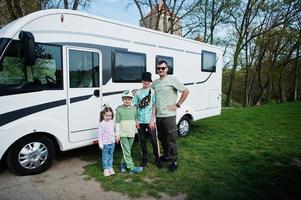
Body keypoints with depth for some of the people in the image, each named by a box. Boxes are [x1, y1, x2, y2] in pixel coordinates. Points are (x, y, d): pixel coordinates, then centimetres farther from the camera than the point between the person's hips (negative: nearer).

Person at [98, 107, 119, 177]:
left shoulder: (112, 122, 2)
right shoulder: (101, 124, -14)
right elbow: (100, 134, -13)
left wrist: (116, 136, 14)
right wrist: (100, 143, -15)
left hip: (112, 142, 5)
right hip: (105, 143, -5)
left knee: (111, 156, 16)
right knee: (105, 156, 6)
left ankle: (110, 167, 29)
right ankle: (106, 169, 18)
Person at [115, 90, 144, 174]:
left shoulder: (134, 109, 6)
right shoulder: (119, 109, -3)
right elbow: (117, 123, -3)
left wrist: (135, 131, 10)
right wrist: (117, 134, -6)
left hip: (131, 133, 4)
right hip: (123, 134, -4)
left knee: (127, 150, 13)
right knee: (126, 151, -5)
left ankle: (123, 164, 30)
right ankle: (131, 168, -3)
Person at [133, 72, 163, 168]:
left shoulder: (153, 91, 0)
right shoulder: (138, 92, 5)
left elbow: (154, 106, -3)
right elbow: (135, 107, 6)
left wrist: (152, 120, -9)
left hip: (150, 120, -2)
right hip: (140, 121, 2)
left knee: (154, 140, 2)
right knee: (142, 140, 10)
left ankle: (157, 159, 19)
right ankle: (145, 159, 26)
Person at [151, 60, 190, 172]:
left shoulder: (172, 80, -7)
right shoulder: (155, 82, 10)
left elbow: (186, 91, -8)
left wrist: (177, 105, -10)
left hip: (169, 115, -6)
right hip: (158, 115, 7)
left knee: (171, 139, -1)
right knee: (161, 138, 19)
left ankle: (174, 161, 13)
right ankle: (166, 155, 37)